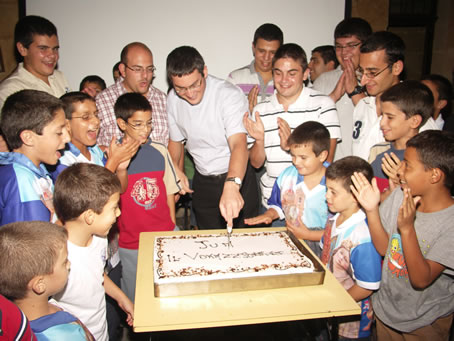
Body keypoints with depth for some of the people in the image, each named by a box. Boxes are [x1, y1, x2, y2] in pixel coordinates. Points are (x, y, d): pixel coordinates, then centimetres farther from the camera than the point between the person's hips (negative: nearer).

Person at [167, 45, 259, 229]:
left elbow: (239, 144, -36)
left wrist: (231, 186, -52)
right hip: (202, 183, 4)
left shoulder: (230, 94, -23)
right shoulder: (173, 99, -4)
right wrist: (176, 170, -6)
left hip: (237, 176, -4)